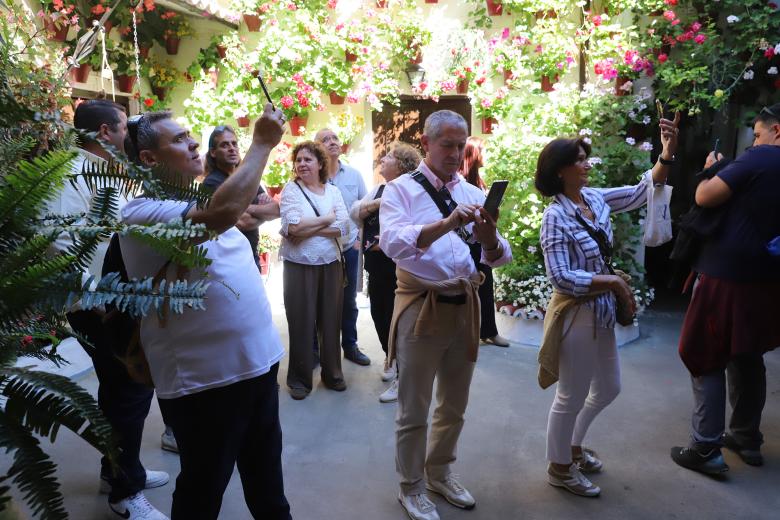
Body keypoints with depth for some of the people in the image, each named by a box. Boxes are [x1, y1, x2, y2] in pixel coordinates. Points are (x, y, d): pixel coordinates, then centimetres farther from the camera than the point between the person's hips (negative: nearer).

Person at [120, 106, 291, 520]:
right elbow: (223, 213, -36)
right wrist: (262, 144, -27)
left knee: (265, 469, 26)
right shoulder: (141, 212, -19)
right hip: (205, 377, -8)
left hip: (258, 358, 8)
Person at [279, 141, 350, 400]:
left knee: (331, 320, 10)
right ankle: (299, 378, 18)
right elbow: (293, 226, -16)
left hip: (331, 263, 3)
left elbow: (344, 227, -5)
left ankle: (332, 372, 26)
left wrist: (308, 229, -13)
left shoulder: (333, 191, 7)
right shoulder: (291, 189, -2)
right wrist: (328, 219, -7)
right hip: (299, 265, -3)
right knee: (301, 321, 4)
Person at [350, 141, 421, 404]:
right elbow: (354, 213, 4)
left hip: (398, 266, -8)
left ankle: (402, 376, 12)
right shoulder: (378, 190, 13)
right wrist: (377, 203, -12)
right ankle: (390, 358, 39)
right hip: (376, 265, 8)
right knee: (378, 313, 17)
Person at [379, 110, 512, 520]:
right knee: (414, 410, 8)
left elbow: (500, 257, 1)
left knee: (454, 405, 19)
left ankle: (440, 473, 41)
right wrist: (446, 224, -39)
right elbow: (392, 243, -25)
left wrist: (490, 239, -21)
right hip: (421, 307, -5)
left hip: (465, 306, 5)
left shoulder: (473, 193, 8)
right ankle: (411, 487, 30)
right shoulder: (401, 189, -6)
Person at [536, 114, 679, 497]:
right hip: (576, 314, -8)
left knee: (608, 388, 23)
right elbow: (561, 278, -23)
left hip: (602, 311, 8)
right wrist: (614, 281, -19)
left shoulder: (595, 198, 2)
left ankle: (573, 446, 44)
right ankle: (560, 468, 29)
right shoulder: (555, 216, -20)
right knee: (571, 396, 8)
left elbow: (642, 192, 6)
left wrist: (667, 153, -7)